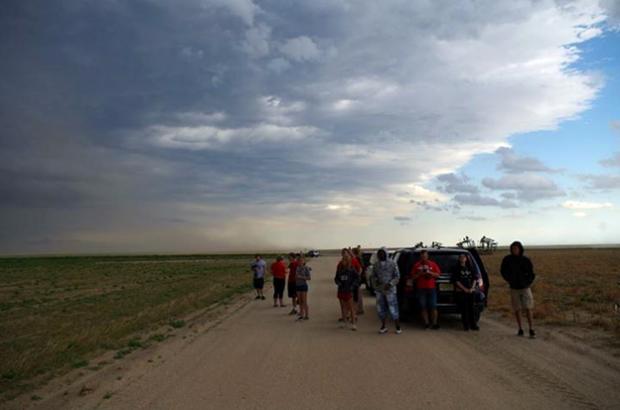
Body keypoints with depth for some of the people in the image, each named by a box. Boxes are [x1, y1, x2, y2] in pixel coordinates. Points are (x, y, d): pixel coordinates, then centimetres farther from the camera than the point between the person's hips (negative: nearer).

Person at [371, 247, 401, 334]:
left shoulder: (392, 264, -4)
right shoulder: (375, 265, 8)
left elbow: (397, 276, -4)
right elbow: (373, 276, 15)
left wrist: (390, 284, -17)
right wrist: (376, 280, -7)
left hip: (390, 290, -4)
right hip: (379, 290, 4)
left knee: (393, 308, -3)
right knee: (380, 308, 7)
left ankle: (398, 327, 9)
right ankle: (383, 326, 21)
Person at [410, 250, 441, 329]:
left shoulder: (433, 264, 9)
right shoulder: (417, 265, 9)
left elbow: (437, 274, 6)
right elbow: (413, 277, 8)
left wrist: (430, 272, -9)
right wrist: (419, 274, -9)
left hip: (431, 288, 0)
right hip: (421, 289, 0)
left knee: (433, 307, -3)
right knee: (423, 307, -2)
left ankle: (434, 323, 2)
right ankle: (426, 323, 4)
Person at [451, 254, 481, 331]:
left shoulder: (470, 268, 14)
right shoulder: (456, 269, 2)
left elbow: (475, 279, 9)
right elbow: (456, 281, -5)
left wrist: (472, 288, -5)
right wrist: (464, 289, -12)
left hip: (471, 291, 3)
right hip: (461, 291, -3)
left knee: (471, 308, 3)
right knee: (464, 309, -4)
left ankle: (473, 325, 8)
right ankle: (466, 325, 1)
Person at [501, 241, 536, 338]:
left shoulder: (526, 260, -6)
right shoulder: (507, 259, -6)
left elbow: (531, 274, 3)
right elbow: (503, 272, 8)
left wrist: (528, 282, -10)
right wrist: (510, 280, -4)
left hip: (525, 288, -1)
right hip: (514, 289, 1)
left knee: (528, 309, -5)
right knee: (517, 309, 5)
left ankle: (531, 330, 1)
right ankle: (520, 329, 16)